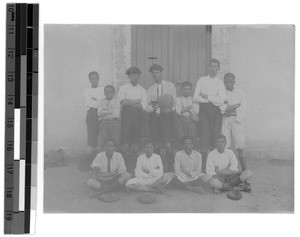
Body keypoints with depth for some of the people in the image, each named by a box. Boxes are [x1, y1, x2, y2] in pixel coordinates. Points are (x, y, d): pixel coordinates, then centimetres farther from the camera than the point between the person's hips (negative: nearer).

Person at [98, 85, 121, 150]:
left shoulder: (117, 100, 9)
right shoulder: (101, 101, 18)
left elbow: (116, 113, -2)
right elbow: (99, 113, 5)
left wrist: (105, 111, 3)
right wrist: (111, 111, -3)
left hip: (115, 123, -2)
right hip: (104, 123, 2)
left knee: (115, 142, -10)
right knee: (102, 143, -8)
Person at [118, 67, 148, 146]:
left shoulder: (142, 90, 12)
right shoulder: (123, 88, 9)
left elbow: (143, 106, 0)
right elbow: (124, 101, -7)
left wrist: (129, 102, -4)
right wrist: (138, 100, -2)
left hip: (138, 116, 2)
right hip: (126, 115, -2)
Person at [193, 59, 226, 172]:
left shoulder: (220, 83, 8)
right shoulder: (202, 80, 9)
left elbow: (220, 101, -6)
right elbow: (196, 98, -1)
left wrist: (206, 96, -6)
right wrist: (213, 99, -6)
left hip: (216, 112, 0)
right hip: (204, 111, 0)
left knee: (215, 137, -2)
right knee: (204, 138, -5)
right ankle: (204, 166, -4)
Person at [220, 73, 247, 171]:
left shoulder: (240, 93, 14)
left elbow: (243, 109, 2)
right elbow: (221, 109, -4)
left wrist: (228, 108, -7)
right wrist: (236, 105, -6)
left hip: (237, 120, 0)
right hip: (225, 121, 0)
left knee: (240, 147, -5)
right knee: (224, 145, -8)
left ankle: (244, 170, 0)